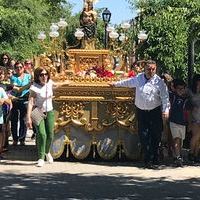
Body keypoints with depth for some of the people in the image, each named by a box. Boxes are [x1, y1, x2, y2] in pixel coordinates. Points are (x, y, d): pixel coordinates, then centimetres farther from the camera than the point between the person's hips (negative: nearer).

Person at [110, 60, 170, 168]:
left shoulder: (159, 82, -5)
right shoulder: (138, 78, 6)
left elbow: (165, 97, -6)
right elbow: (128, 82, 26)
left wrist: (166, 110, -17)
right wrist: (116, 84, 36)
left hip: (155, 112, -2)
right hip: (141, 112, 2)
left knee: (156, 136, -1)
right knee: (144, 136, -5)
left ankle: (154, 160, 8)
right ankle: (148, 160, -4)